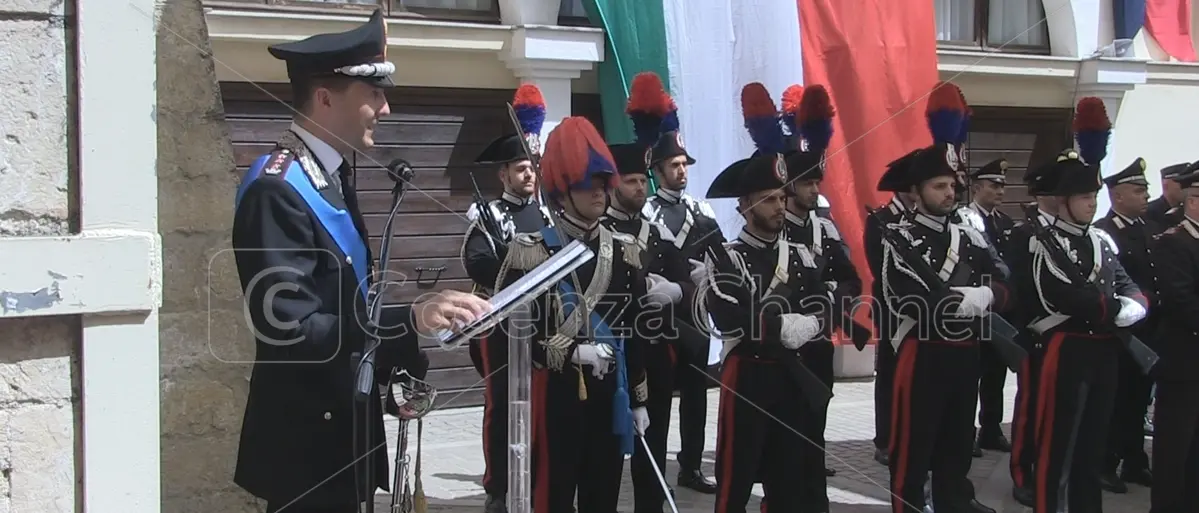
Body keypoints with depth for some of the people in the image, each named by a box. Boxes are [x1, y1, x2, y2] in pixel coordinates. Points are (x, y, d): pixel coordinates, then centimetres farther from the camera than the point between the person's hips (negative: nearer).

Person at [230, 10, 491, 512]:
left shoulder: (329, 178, 10)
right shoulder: (277, 191, -20)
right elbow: (290, 329, -27)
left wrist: (397, 371, 6)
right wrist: (410, 319, -32)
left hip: (340, 424, 9)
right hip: (306, 442, -9)